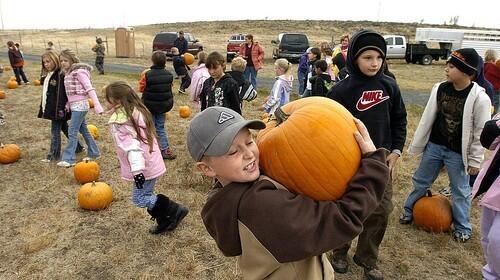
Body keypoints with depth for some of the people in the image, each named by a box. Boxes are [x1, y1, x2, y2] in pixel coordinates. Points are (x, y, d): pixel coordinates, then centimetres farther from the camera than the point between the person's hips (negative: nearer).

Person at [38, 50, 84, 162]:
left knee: (55, 132, -1)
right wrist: (42, 107, 21)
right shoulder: (47, 75, 13)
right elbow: (45, 93, 20)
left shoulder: (60, 75, -15)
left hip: (57, 109, -9)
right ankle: (78, 147, 28)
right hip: (50, 108, 9)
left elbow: (61, 94, -21)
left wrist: (60, 109, -24)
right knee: (64, 128, 16)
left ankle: (54, 155, 8)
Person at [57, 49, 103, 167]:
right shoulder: (68, 73, 12)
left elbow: (90, 88, -19)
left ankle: (69, 159, -2)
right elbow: (70, 91, 16)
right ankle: (94, 152, 27)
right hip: (74, 105, 9)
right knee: (83, 130, 15)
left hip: (80, 105, -9)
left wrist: (97, 105, -24)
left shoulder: (79, 71, -13)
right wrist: (67, 104, 8)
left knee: (72, 131, -7)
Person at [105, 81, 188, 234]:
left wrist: (137, 170, -31)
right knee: (147, 195, 19)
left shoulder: (120, 121, -19)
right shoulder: (138, 111, 9)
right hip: (152, 162, 9)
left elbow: (131, 146, -28)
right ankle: (165, 221, 27)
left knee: (139, 199, 2)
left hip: (144, 166, -9)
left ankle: (175, 210, 3)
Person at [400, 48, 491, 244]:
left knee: (460, 190, 12)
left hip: (458, 153, -4)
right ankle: (409, 211, 38)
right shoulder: (440, 88, -5)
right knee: (421, 181, 18)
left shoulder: (479, 97, -18)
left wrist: (475, 160, -9)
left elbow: (481, 132, -11)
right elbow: (428, 118, 3)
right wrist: (416, 145, 6)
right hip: (434, 146, 4)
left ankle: (462, 227, 31)